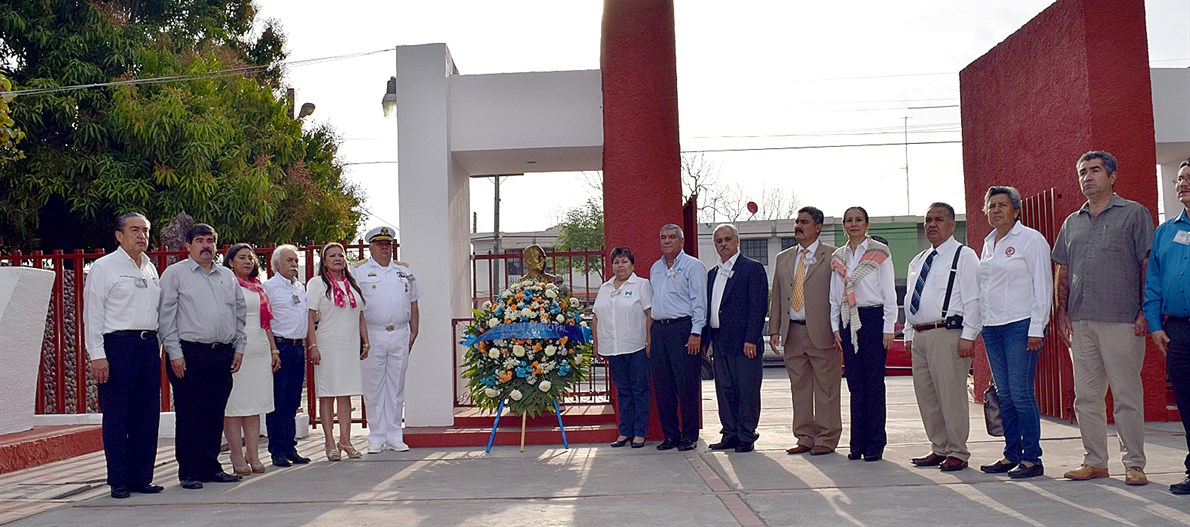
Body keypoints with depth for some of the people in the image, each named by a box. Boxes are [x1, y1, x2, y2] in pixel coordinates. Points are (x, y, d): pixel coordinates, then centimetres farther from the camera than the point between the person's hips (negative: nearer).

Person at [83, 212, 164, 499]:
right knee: (117, 416, -2)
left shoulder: (151, 268, 17)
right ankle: (118, 482, 6)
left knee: (148, 415, 7)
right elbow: (92, 314, -6)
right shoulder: (103, 267, -1)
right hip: (117, 345, -6)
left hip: (149, 344, 6)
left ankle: (141, 477, 15)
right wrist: (97, 356, -12)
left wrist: (157, 347, 13)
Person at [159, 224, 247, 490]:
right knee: (189, 415, -2)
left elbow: (240, 313, 19)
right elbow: (166, 315, -3)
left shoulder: (228, 276, 16)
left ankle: (211, 467, 18)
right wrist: (174, 353, -9)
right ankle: (189, 472, 5)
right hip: (189, 354, -5)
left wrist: (238, 348, 11)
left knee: (216, 415, 8)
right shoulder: (174, 274, 2)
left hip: (223, 354, 5)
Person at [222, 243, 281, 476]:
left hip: (260, 352, 6)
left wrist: (274, 350, 18)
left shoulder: (259, 288, 18)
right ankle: (238, 459, 2)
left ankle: (253, 455, 11)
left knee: (254, 405, 7)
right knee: (233, 405, -3)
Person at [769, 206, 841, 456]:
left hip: (822, 333, -5)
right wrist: (774, 330, 9)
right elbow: (776, 297, 16)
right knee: (799, 388, 10)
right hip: (793, 333, 5)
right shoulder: (783, 258, 16)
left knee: (826, 388, 1)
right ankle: (805, 438, 19)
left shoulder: (832, 255, -1)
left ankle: (826, 440, 10)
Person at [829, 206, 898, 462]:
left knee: (874, 382, -4)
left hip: (873, 318, -4)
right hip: (848, 321, 4)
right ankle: (858, 443, 9)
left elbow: (889, 293, -1)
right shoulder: (837, 257, 14)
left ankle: (875, 444, 3)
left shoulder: (879, 252, 2)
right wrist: (836, 327, 8)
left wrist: (888, 328, -7)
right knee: (855, 383, 4)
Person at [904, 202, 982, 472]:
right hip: (919, 336, 8)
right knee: (926, 396, 10)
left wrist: (968, 336, -15)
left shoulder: (963, 256, -1)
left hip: (947, 334, -8)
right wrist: (909, 334, 17)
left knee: (951, 396, -7)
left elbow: (972, 298, -8)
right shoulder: (917, 262, 21)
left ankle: (957, 453, 2)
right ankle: (939, 449, 20)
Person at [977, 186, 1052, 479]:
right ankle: (1012, 455, 15)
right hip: (992, 327, 7)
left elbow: (1043, 286, -8)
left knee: (1021, 394, -8)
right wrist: (981, 324, 14)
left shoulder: (1031, 239, -3)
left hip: (1021, 326, -7)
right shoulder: (988, 243, 17)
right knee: (1004, 396, 8)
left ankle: (1032, 459, -1)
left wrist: (1036, 328, -13)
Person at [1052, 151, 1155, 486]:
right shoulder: (1072, 223, 17)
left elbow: (1149, 266, -3)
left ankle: (1134, 464, 7)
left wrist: (1145, 313, -10)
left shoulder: (1134, 214, 2)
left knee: (1127, 395, -2)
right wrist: (1062, 314, 8)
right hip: (1081, 322, 5)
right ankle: (1095, 462, 17)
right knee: (1086, 395, 8)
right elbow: (1062, 273, 18)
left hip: (1121, 321, -5)